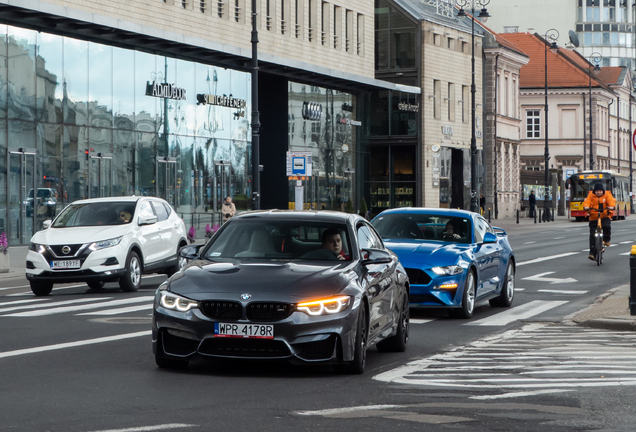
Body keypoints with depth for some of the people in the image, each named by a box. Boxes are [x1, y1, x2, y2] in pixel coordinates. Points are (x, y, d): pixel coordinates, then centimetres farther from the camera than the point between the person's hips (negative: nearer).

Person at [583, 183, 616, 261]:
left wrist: (611, 206, -34)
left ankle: (606, 240, -4)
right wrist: (586, 207, -31)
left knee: (606, 226, -33)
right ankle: (592, 253, -6)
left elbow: (611, 201, -12)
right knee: (592, 235, -8)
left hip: (605, 217, -1)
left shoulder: (607, 194, 3)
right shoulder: (591, 195, 5)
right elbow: (587, 202, -8)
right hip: (593, 217, 1)